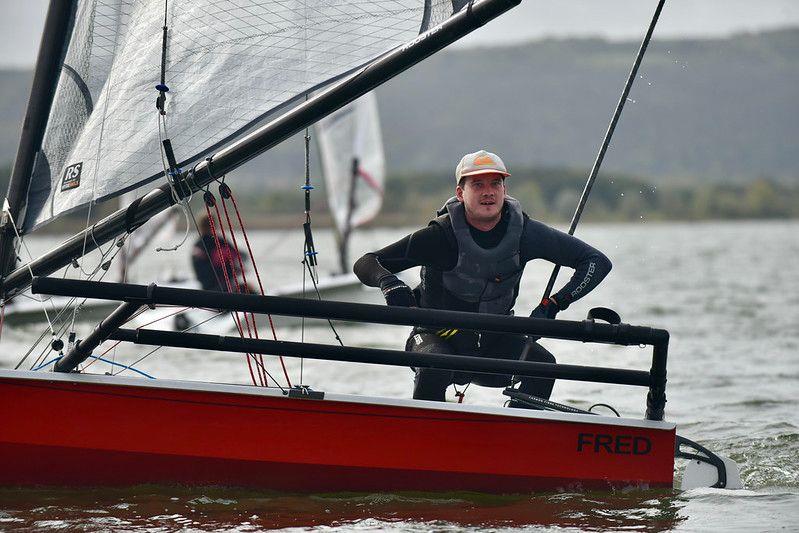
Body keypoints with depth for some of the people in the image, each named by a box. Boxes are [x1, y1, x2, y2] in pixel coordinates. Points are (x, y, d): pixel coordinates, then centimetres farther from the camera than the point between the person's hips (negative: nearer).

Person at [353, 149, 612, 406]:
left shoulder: (523, 232, -12)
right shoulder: (441, 235, -19)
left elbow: (597, 262, -8)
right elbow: (365, 264, -16)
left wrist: (553, 304, -20)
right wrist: (389, 283, -39)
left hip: (493, 342, 3)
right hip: (438, 337, -3)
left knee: (542, 362, -25)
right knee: (435, 366, -36)